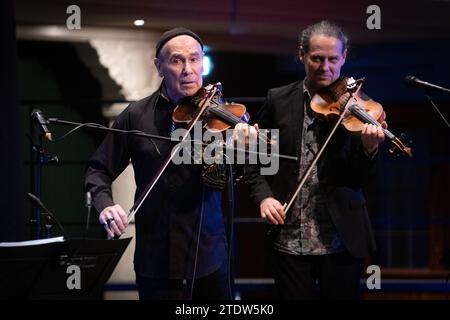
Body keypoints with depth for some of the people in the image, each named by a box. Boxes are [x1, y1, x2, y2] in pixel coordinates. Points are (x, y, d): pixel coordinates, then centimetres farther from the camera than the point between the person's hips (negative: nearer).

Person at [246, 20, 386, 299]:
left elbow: (359, 178, -5)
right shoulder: (279, 100, 4)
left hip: (342, 238, -1)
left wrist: (369, 148, -25)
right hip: (289, 240, 1)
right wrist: (263, 196, -5)